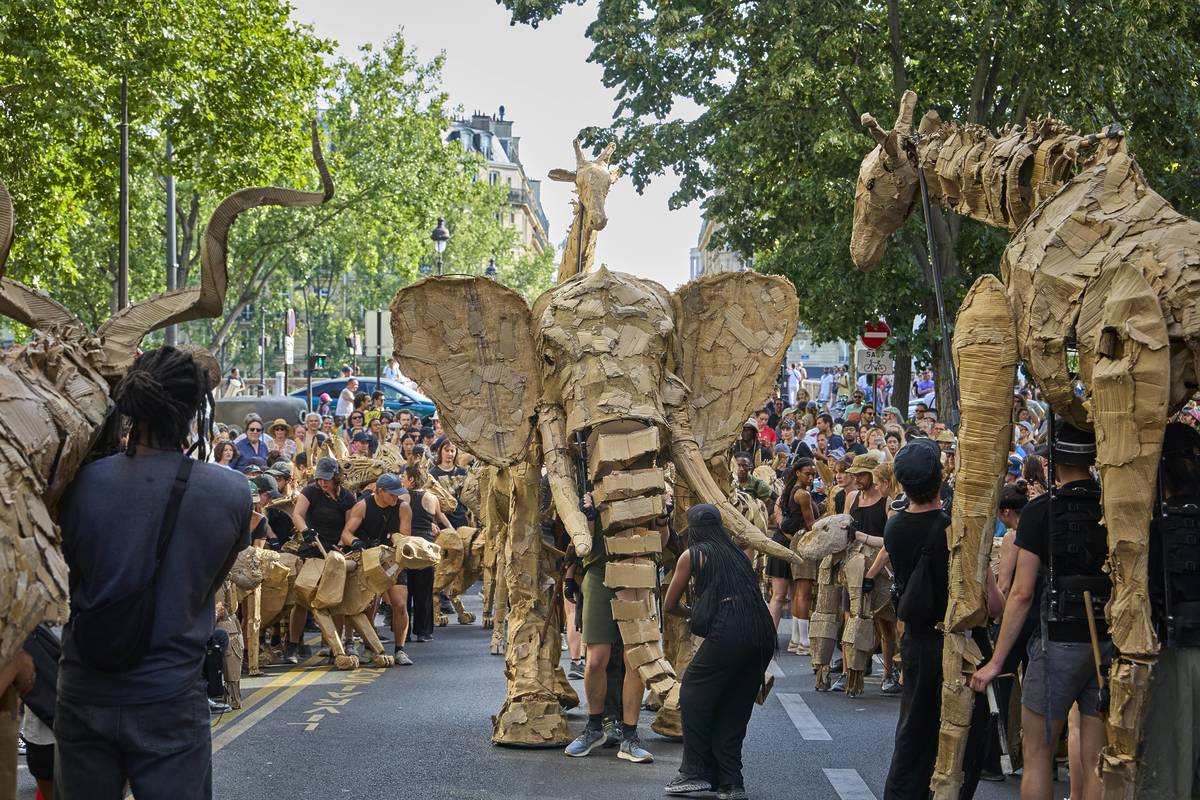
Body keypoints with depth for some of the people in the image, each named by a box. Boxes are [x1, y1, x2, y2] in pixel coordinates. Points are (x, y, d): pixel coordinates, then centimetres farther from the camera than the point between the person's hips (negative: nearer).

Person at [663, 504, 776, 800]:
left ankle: (696, 772, 7)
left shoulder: (693, 555, 11)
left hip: (728, 631, -6)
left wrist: (691, 613, 36)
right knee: (736, 706, 15)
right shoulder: (736, 554, 26)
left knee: (694, 690, 12)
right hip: (762, 633, 6)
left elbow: (669, 605, 17)